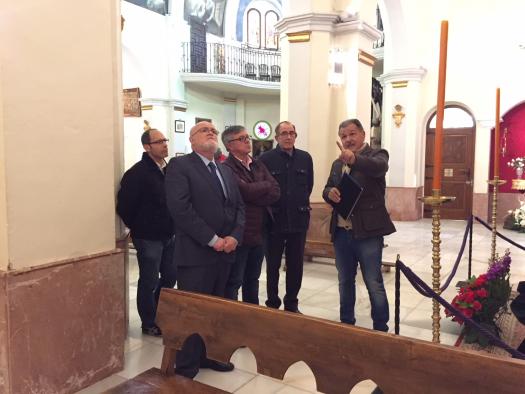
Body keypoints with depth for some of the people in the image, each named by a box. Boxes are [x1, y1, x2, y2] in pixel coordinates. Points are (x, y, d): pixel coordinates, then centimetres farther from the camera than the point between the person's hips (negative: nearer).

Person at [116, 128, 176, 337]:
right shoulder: (137, 173, -15)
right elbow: (124, 205, -16)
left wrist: (173, 227, 9)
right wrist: (138, 228, -5)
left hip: (169, 236, 7)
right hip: (148, 238, -7)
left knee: (170, 276, 17)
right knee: (149, 281, 6)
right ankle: (149, 324, 24)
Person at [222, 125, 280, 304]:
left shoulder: (258, 165, 12)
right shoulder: (227, 167, -11)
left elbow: (275, 193, 2)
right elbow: (246, 191, -24)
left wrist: (255, 196, -13)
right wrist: (266, 185, -6)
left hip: (258, 233, 7)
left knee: (252, 280, 19)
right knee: (233, 282, 2)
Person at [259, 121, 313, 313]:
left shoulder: (305, 158, 4)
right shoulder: (266, 158, -7)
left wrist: (300, 203, 12)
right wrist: (269, 208, -2)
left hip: (299, 220, 3)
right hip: (274, 220, -3)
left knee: (296, 266, 11)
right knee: (272, 265, 9)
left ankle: (291, 304, 26)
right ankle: (272, 304, 23)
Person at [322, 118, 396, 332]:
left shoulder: (377, 155, -5)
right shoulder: (337, 164, 14)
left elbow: (379, 167, -28)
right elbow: (326, 188, 13)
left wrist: (355, 159, -47)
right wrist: (330, 193, -12)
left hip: (367, 232, -6)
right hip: (341, 233, 6)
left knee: (374, 284, 2)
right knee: (345, 282, 17)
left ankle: (381, 329, 18)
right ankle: (346, 323, 32)